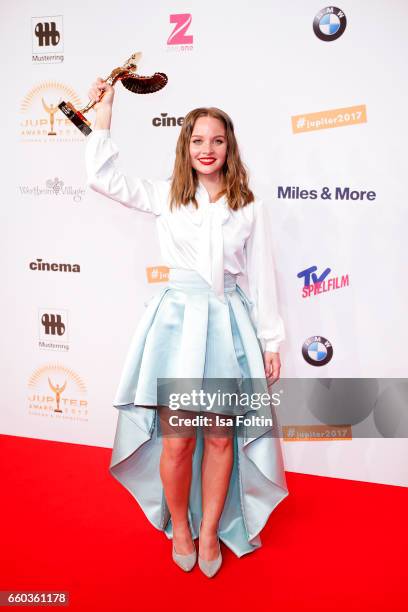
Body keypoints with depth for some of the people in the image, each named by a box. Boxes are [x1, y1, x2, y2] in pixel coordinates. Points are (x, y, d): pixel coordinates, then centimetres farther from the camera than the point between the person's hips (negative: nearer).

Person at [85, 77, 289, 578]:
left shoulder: (249, 208, 6)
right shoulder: (166, 195, 7)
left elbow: (261, 277, 7)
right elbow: (103, 176, 2)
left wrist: (270, 340, 6)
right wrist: (104, 112, 3)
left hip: (229, 321, 1)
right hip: (178, 319, 0)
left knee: (221, 438, 7)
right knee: (177, 440, 2)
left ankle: (209, 532, 28)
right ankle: (179, 528, 27)